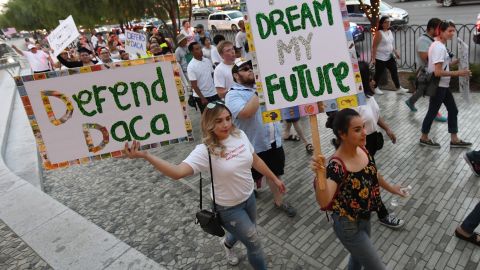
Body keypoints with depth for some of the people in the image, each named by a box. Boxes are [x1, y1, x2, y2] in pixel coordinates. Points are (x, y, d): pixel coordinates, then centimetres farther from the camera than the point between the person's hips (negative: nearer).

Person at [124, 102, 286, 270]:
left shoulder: (240, 135, -12)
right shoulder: (205, 151, -29)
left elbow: (255, 160, 3)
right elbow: (177, 172, -42)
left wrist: (274, 178, 11)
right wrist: (145, 155, -54)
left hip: (249, 197, 6)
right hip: (228, 208, -6)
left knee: (244, 233, 31)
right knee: (254, 244, 9)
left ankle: (227, 244, 65)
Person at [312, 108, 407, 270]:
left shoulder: (362, 149, -10)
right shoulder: (336, 166, -34)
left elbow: (372, 173, 11)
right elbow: (324, 202, -46)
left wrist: (390, 188, 26)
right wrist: (320, 175, -63)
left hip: (364, 218, 8)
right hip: (349, 226, -7)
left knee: (359, 256, 31)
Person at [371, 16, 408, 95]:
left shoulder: (390, 32, 9)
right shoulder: (379, 33, -15)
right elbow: (374, 46, -17)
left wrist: (396, 52, 16)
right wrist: (373, 58, -20)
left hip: (389, 57, 8)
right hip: (380, 58, -8)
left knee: (394, 72, 7)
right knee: (378, 73, 5)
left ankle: (399, 88, 13)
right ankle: (375, 88, 25)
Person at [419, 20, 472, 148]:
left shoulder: (439, 45, 9)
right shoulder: (439, 47, -22)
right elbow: (438, 72, -27)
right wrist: (458, 73, -24)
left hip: (443, 85, 10)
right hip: (437, 85, -10)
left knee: (453, 110, 15)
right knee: (433, 111, 4)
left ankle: (454, 140, 24)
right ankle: (424, 138, 21)